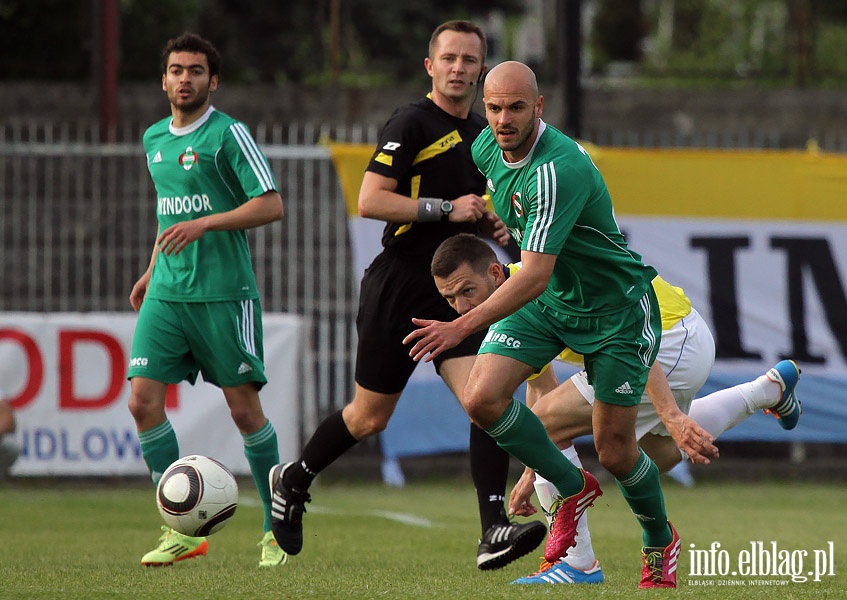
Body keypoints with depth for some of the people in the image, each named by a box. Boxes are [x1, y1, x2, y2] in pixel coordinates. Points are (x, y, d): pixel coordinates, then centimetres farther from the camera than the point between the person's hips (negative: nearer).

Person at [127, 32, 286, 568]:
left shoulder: (228, 134, -6)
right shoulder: (154, 139, 15)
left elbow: (271, 205, -11)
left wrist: (204, 224, -19)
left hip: (224, 292, -6)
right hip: (167, 294, 6)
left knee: (244, 409, -2)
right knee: (143, 400, -7)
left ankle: (278, 530, 12)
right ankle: (183, 531, 0)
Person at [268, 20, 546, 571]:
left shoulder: (483, 135, 14)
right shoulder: (411, 124, -9)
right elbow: (371, 200, -18)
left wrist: (489, 227, 8)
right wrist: (446, 208, -20)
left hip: (454, 293, 6)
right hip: (398, 291, -6)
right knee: (369, 419, 6)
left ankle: (494, 532, -21)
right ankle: (294, 481, 33)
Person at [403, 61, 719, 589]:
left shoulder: (559, 168, -33)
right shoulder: (487, 148, -8)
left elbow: (535, 276, -37)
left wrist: (462, 327, -42)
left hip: (616, 306, -7)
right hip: (544, 302, 7)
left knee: (615, 451, -1)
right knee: (482, 397, -15)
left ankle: (660, 542, 31)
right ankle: (572, 488, 9)